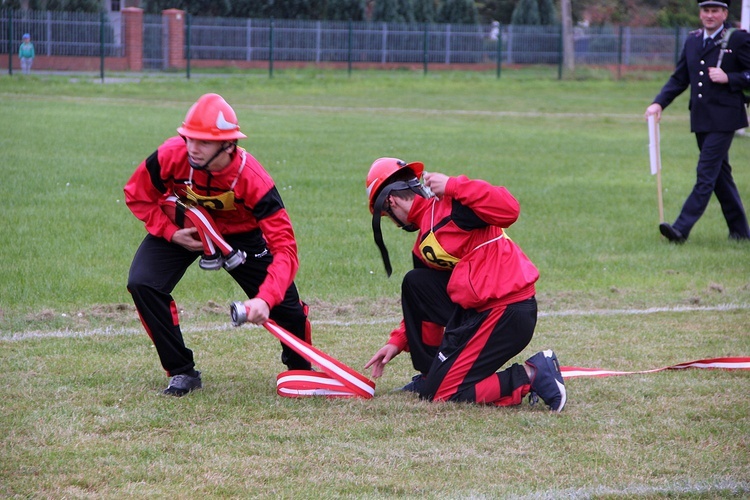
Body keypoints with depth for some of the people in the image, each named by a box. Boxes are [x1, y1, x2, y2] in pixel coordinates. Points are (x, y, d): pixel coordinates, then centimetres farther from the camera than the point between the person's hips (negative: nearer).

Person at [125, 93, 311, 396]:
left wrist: (265, 299, -53)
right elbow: (137, 196, -11)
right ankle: (181, 371, -5)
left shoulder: (253, 180, -37)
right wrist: (171, 233, -23)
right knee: (142, 284, -23)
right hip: (181, 228, 1)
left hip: (239, 234, -1)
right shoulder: (171, 156, -33)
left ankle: (300, 369, 28)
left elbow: (284, 248, -40)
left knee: (285, 303, -9)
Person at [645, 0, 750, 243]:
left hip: (723, 119, -7)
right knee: (720, 174, 12)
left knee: (706, 173, -11)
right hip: (700, 120, 7)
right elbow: (679, 78, 15)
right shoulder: (692, 41, 13)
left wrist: (728, 78, -18)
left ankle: (682, 228, -17)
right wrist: (659, 103, 1)